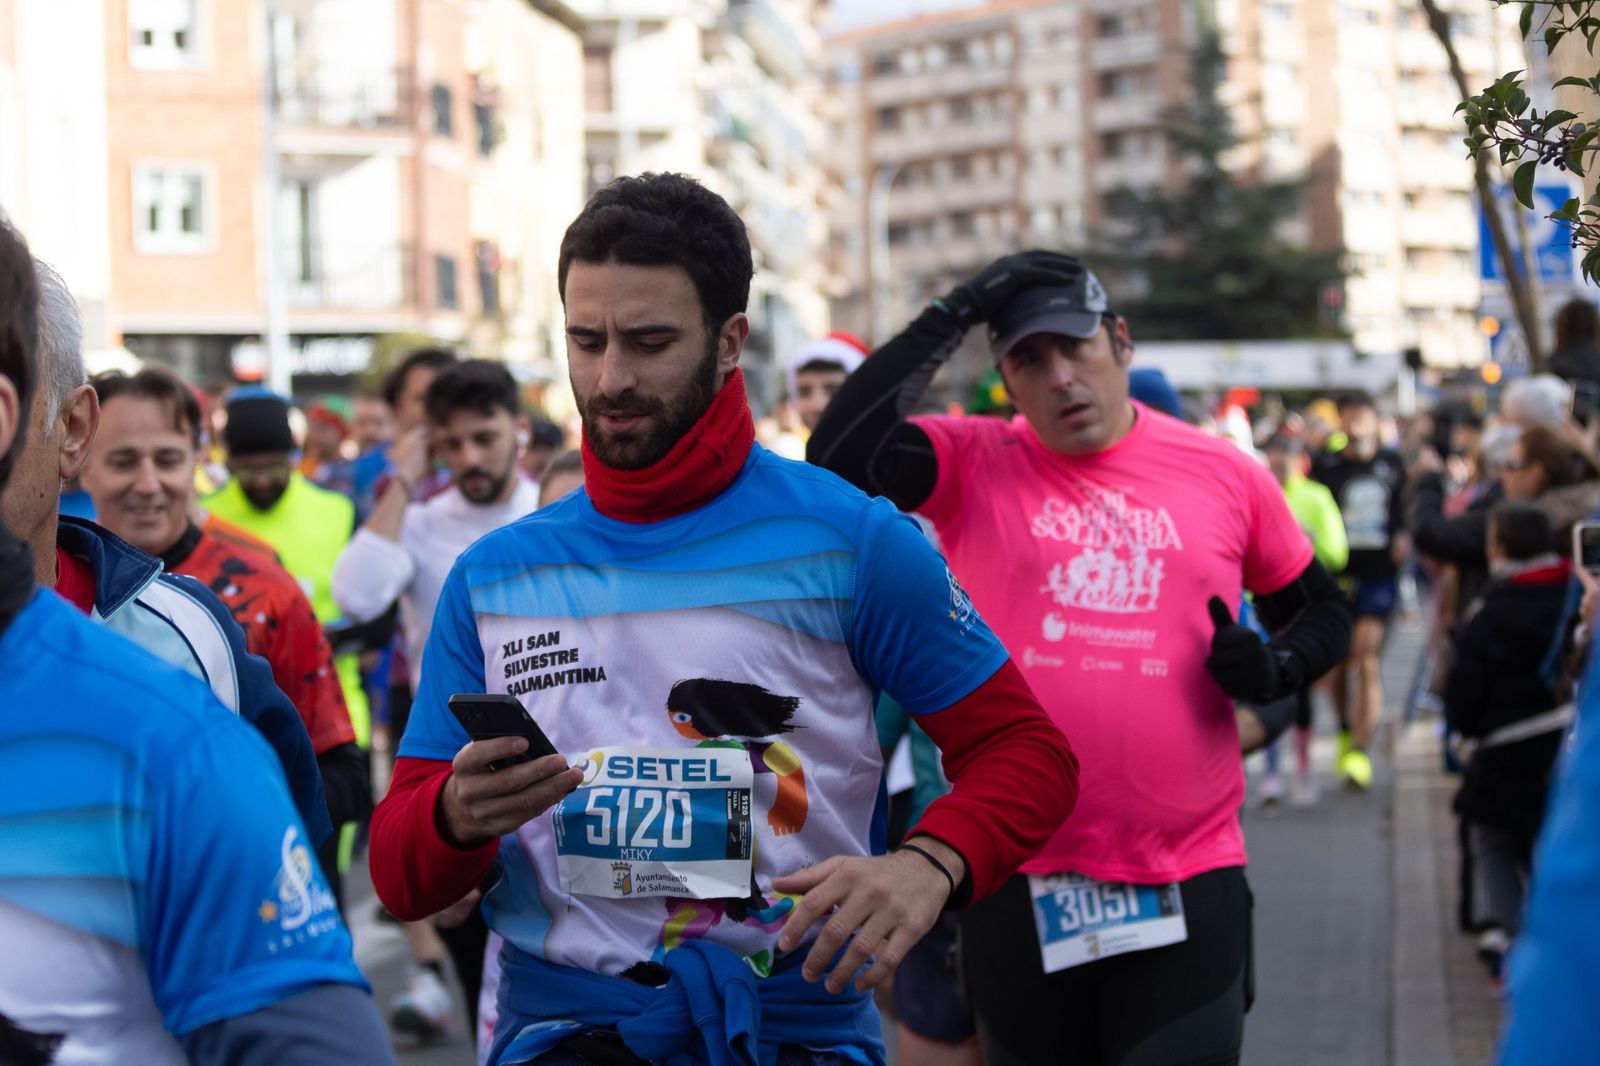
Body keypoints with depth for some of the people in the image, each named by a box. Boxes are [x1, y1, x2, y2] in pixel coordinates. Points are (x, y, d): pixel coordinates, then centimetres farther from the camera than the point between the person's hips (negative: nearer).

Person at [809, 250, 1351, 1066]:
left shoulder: (1225, 476, 4)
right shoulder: (972, 465, -1)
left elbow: (1323, 614, 16)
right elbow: (838, 454, -20)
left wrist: (1274, 669, -6)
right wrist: (951, 316, -14)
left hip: (1189, 884, 0)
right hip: (1021, 882, 0)